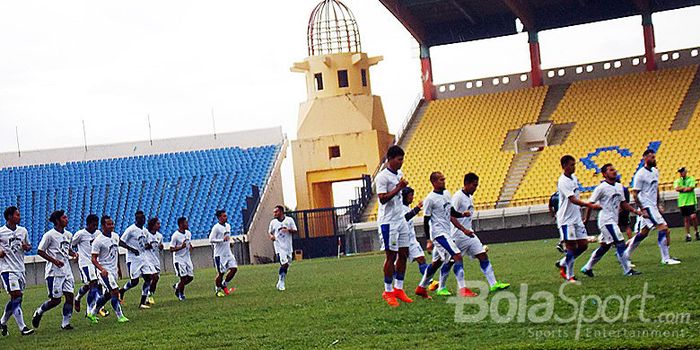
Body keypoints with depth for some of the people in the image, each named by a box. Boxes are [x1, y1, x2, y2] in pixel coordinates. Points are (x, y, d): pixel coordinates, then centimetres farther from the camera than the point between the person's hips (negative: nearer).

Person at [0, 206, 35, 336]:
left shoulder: (23, 230, 8)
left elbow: (29, 246, 20)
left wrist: (27, 247, -2)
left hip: (20, 269, 6)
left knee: (16, 299, 9)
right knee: (16, 296, -15)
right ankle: (22, 327, -16)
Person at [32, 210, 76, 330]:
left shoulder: (68, 234, 11)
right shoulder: (49, 235, -10)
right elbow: (40, 251, -9)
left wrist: (73, 254, 4)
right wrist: (54, 261, -18)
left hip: (67, 271, 7)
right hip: (54, 272, -6)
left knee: (70, 296, -3)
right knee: (56, 300, -4)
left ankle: (65, 323, 4)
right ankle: (38, 312, 21)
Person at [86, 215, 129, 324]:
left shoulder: (116, 236, 8)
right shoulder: (98, 240, -14)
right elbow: (93, 259, -15)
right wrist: (102, 269, -29)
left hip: (114, 270, 8)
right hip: (105, 272, -8)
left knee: (107, 295, 14)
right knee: (115, 292, -15)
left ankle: (92, 313, 28)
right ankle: (120, 316, -8)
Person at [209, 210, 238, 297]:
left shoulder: (228, 226, 10)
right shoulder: (216, 227, -14)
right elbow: (211, 240, -19)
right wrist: (222, 240, -26)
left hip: (228, 253, 7)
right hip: (219, 254, -7)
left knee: (234, 268, -2)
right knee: (220, 273, -2)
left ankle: (224, 285, 14)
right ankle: (217, 290, 14)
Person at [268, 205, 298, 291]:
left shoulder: (289, 220, 2)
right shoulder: (273, 222, 5)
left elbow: (296, 232, 1)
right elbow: (270, 232, 18)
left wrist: (289, 230, -18)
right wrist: (271, 236, -5)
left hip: (288, 246, 2)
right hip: (279, 246, -2)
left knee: (286, 265, 8)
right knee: (284, 263, -17)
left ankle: (281, 282, 22)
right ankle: (281, 282, -6)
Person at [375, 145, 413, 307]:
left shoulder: (399, 174, 14)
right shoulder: (382, 177, -13)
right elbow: (382, 198, -22)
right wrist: (399, 188, -25)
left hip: (400, 219, 8)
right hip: (388, 221, -8)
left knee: (403, 254, 6)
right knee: (391, 255, -5)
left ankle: (398, 289, 14)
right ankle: (388, 291, 2)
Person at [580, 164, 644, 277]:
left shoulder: (619, 186, 11)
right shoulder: (602, 188, -13)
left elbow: (623, 203, 19)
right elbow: (590, 203, -9)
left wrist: (635, 211, 7)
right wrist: (586, 219, -8)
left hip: (613, 221, 9)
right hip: (606, 220, -9)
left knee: (604, 246, 14)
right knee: (620, 243, -12)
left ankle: (587, 268, 24)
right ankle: (627, 270, -8)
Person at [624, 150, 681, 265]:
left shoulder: (655, 171, 12)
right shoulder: (640, 174, -14)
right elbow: (635, 194, -14)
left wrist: (658, 205, 19)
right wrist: (642, 210, -18)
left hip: (653, 206, 9)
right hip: (646, 206, -9)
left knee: (643, 233, 12)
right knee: (663, 229, -13)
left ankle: (625, 255, 22)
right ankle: (666, 258, -9)